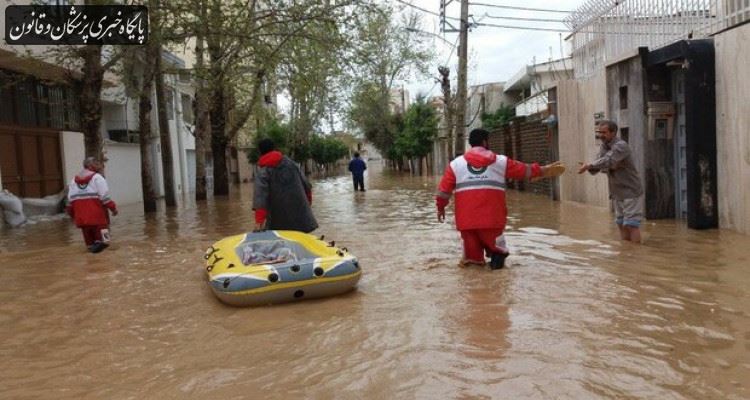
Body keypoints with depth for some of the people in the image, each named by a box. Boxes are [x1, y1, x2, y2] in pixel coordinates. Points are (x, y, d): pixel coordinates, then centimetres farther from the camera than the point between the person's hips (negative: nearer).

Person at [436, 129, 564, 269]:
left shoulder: (456, 163, 10)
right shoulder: (500, 161, 11)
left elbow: (444, 189, 8)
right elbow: (525, 170, 20)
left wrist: (441, 207, 21)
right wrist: (543, 170, 34)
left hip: (466, 218, 1)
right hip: (492, 218, -1)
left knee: (472, 248, 12)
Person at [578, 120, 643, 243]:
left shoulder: (621, 146, -17)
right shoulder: (603, 147, 7)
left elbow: (608, 161, -35)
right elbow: (596, 167, 1)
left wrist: (589, 165, -37)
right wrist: (589, 167, -21)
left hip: (630, 192, -8)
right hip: (617, 193, 8)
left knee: (631, 225, -7)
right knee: (621, 224, 12)